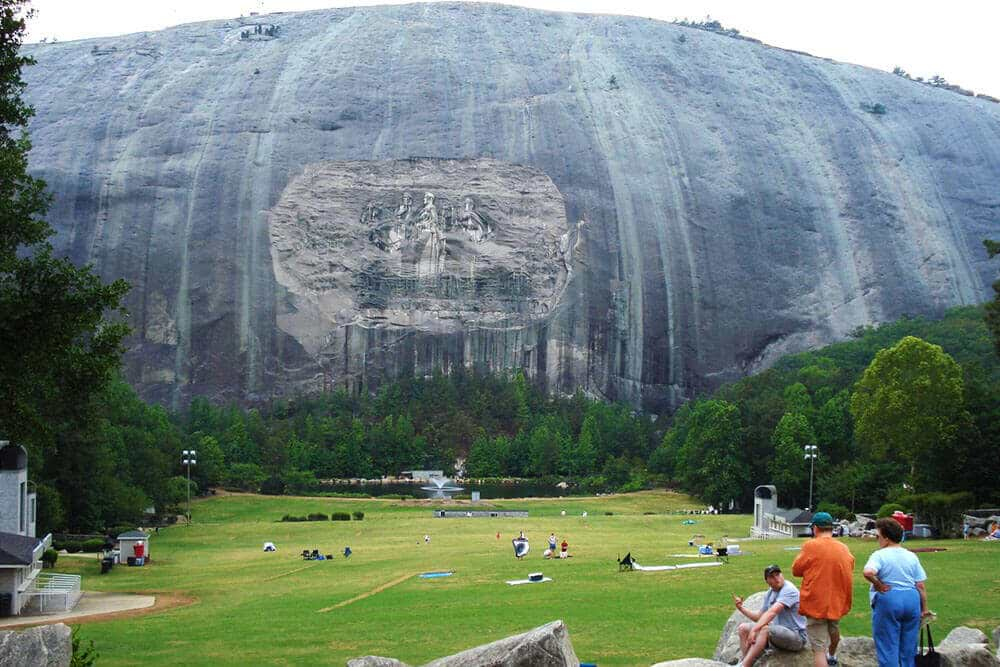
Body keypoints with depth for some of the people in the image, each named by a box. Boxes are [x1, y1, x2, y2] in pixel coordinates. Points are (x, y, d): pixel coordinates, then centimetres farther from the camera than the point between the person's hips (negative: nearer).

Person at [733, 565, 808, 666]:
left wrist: (754, 630, -37)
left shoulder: (789, 590, -17)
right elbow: (759, 617, 16)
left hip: (797, 636, -9)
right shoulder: (770, 593, 10)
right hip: (778, 634, 9)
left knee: (764, 629, -34)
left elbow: (772, 612, -30)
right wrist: (741, 608, 1)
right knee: (743, 628, 3)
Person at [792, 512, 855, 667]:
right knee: (833, 629, 34)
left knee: (819, 649, -5)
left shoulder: (811, 545, -14)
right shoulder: (844, 549, 0)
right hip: (838, 602, 6)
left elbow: (796, 570, -4)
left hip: (816, 603, -6)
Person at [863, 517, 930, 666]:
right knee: (908, 648, 14)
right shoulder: (912, 556, 7)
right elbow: (920, 585, 7)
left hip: (887, 600, -5)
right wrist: (924, 609, 14)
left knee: (888, 648, 1)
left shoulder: (879, 555, -9)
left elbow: (868, 572, -28)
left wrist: (878, 585, -12)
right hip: (912, 600, 5)